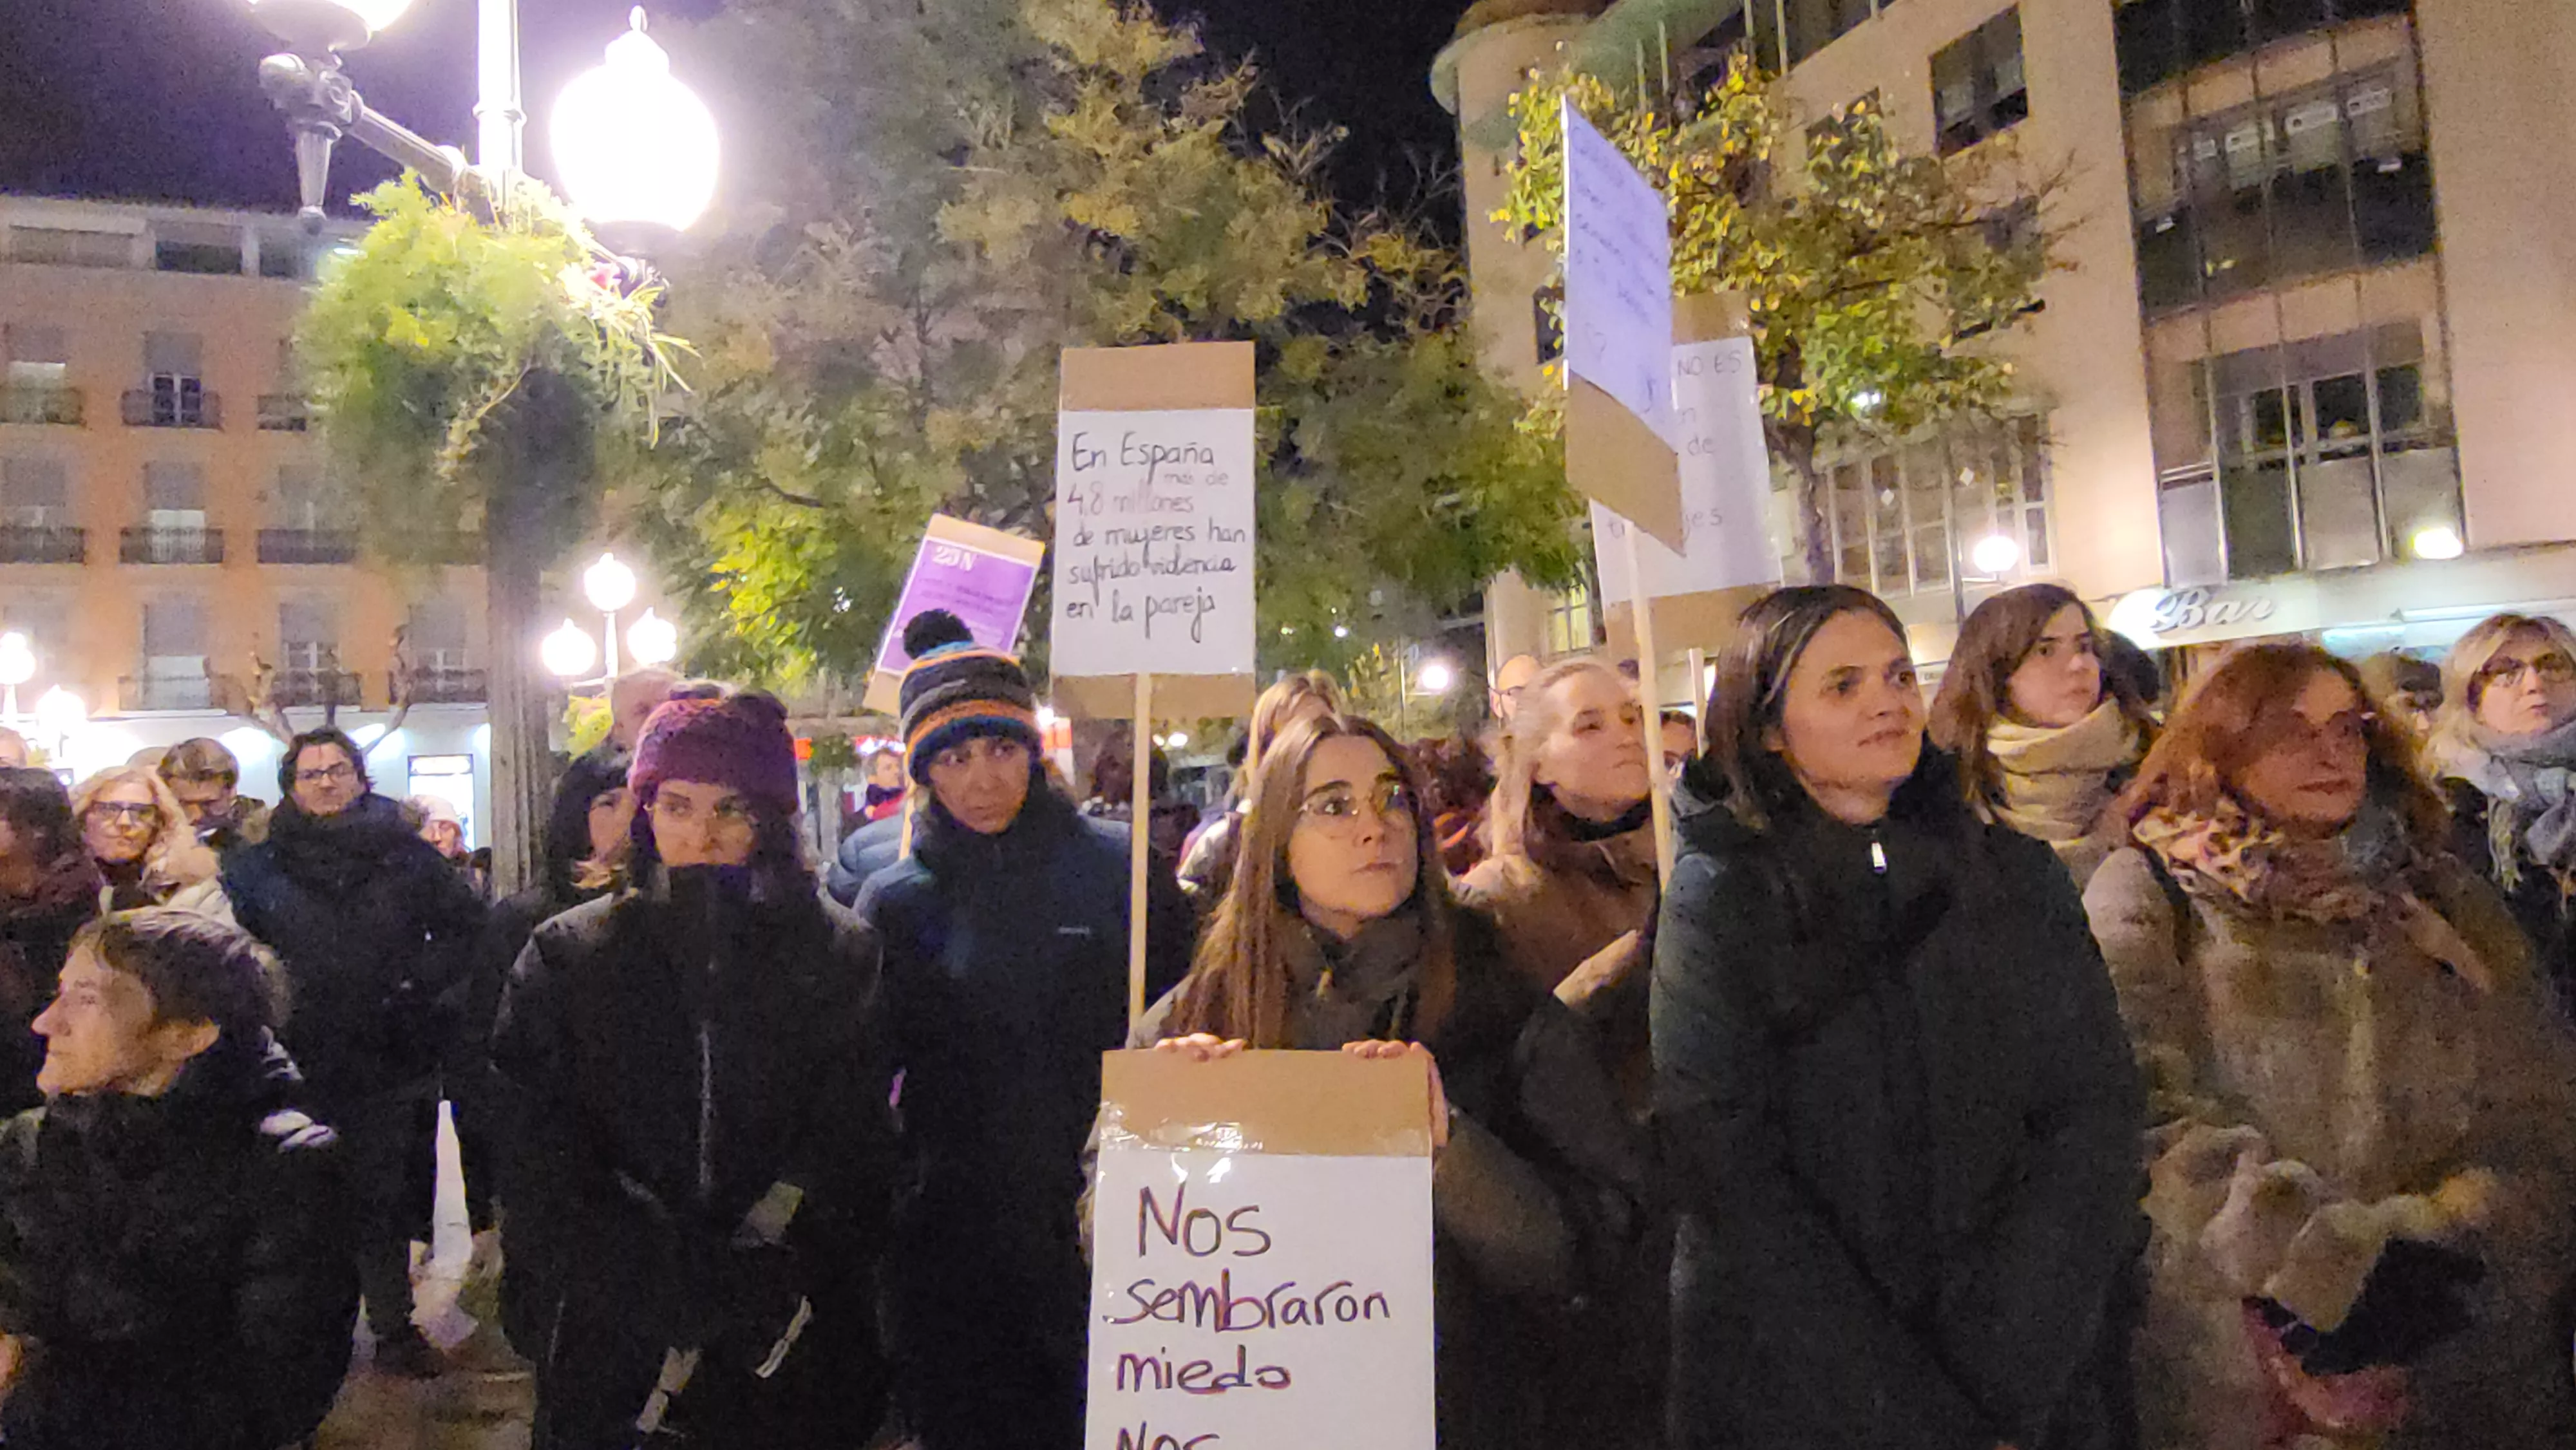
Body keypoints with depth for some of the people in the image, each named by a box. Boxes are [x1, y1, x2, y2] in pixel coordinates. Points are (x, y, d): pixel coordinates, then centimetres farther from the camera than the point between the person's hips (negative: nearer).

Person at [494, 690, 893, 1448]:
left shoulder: (842, 954, -1)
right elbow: (541, 1170, -6)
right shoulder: (568, 956, 1)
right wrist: (676, 1286, -17)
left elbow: (853, 1151, -7)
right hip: (612, 1350, 1)